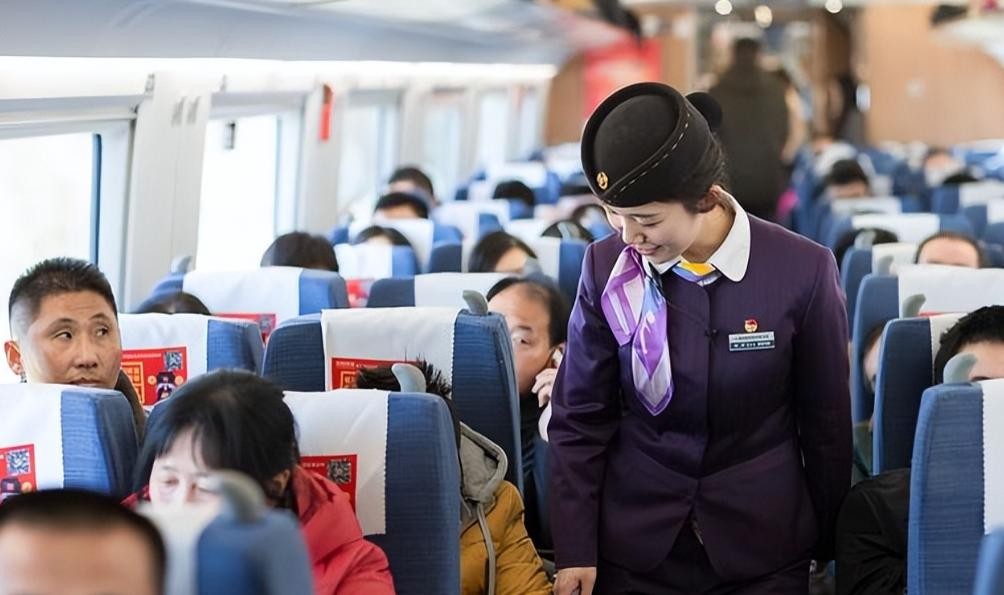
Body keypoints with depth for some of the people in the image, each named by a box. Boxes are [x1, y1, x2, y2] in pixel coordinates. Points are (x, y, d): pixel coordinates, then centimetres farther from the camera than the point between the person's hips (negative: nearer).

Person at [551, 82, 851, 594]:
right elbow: (580, 418, 0)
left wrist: (829, 545, 7)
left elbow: (825, 422, -1)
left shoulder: (802, 271, -12)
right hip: (634, 543, 1)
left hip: (762, 549, -1)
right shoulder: (606, 266, -7)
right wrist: (575, 549, -3)